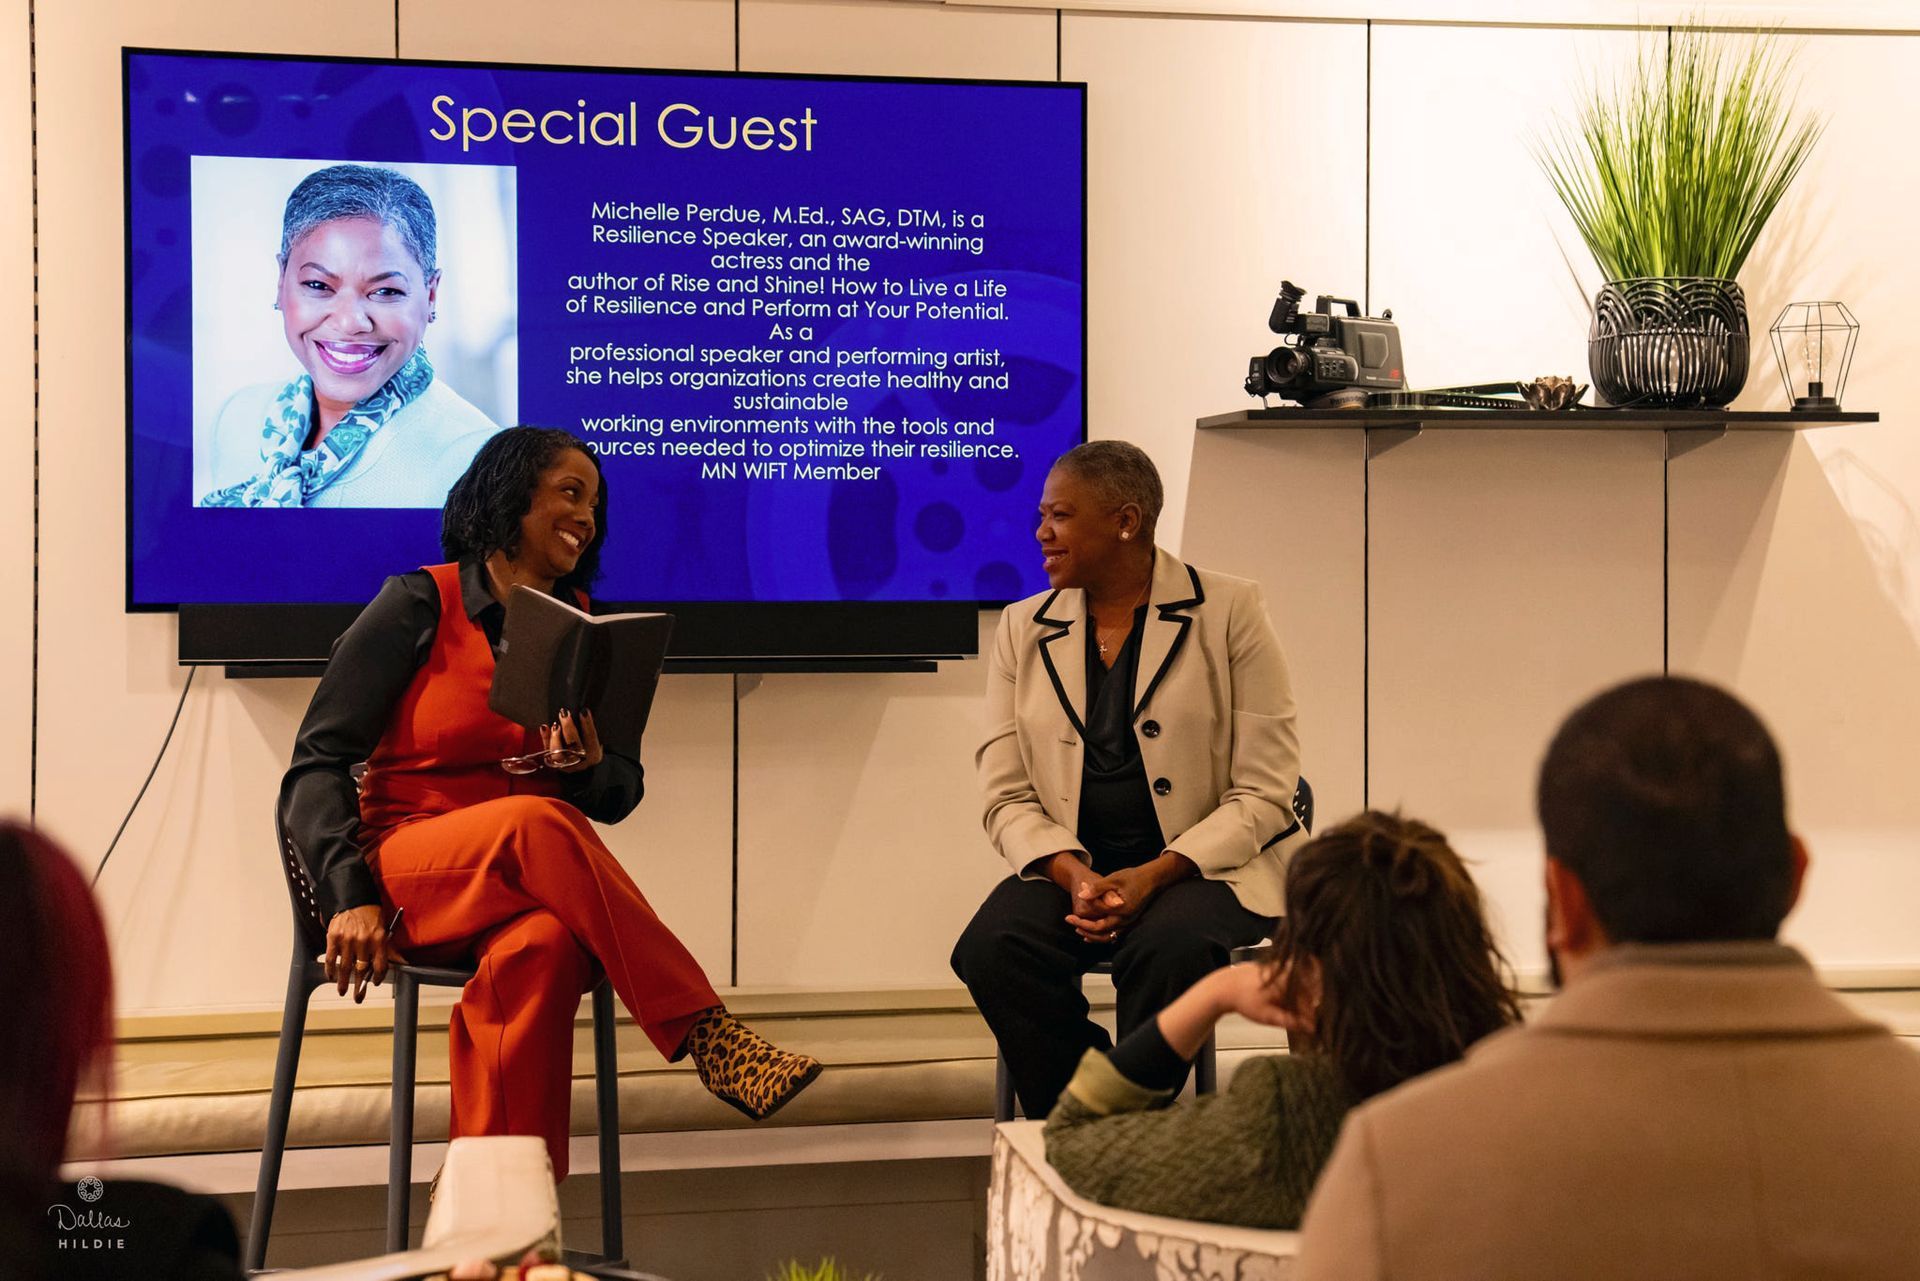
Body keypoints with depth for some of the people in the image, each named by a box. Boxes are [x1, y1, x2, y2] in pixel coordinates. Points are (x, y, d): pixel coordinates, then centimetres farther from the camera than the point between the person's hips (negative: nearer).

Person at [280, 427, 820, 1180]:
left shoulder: (583, 628, 15)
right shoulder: (420, 606, 1)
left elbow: (621, 795, 14)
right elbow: (317, 763, -4)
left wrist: (588, 770, -12)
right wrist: (351, 897, -19)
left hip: (536, 886, 3)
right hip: (410, 875, -3)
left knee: (542, 949, -36)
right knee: (536, 823, -36)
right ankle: (706, 1035, -34)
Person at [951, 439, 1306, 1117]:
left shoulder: (1228, 611, -1)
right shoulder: (1024, 628, 10)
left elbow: (1264, 794, -6)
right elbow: (1007, 796, 6)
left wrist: (1153, 876, -19)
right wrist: (1073, 875, -15)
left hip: (1203, 865, -3)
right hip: (1070, 865, 3)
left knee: (1169, 948, -36)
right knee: (991, 948, -27)